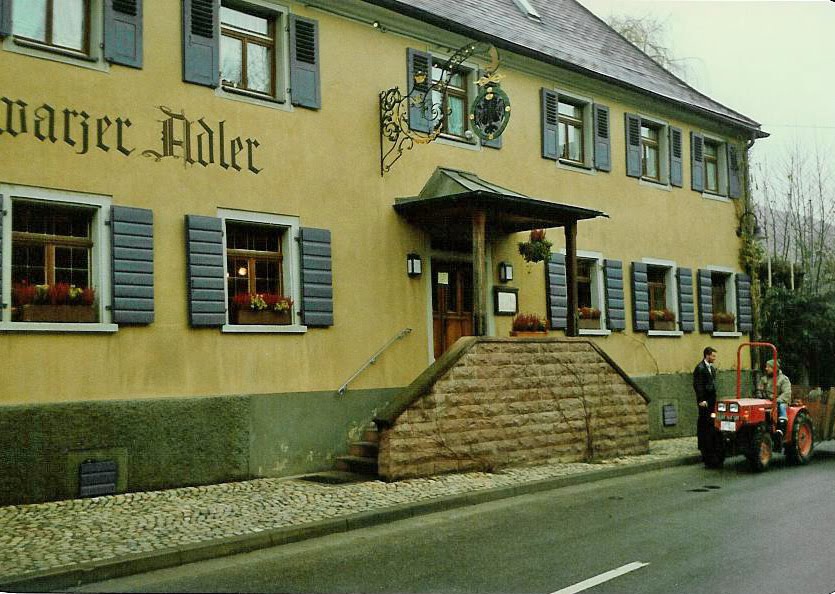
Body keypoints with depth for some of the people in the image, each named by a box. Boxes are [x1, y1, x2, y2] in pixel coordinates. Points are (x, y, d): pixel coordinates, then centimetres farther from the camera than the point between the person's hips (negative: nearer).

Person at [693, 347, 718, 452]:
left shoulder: (712, 367, 16)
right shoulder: (700, 368, -12)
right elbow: (697, 385, -15)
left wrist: (714, 398, 16)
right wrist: (701, 400, -17)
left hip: (712, 399, 8)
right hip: (705, 401, -8)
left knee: (710, 422, 8)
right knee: (703, 423, -4)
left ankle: (709, 443, 15)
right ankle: (703, 445, 1)